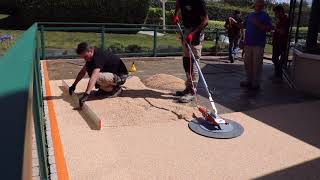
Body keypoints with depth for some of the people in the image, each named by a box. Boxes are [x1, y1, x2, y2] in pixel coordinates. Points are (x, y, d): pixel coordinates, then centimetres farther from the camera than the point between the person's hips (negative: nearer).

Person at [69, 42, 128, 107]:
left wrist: (86, 94, -47)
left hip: (121, 77, -9)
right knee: (89, 69, 0)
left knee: (96, 77, -30)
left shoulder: (99, 56, -27)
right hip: (111, 73, 9)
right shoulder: (91, 55, 1)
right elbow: (83, 72, 13)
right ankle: (104, 89, 9)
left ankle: (115, 88, -7)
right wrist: (74, 85, 11)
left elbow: (94, 77, -40)